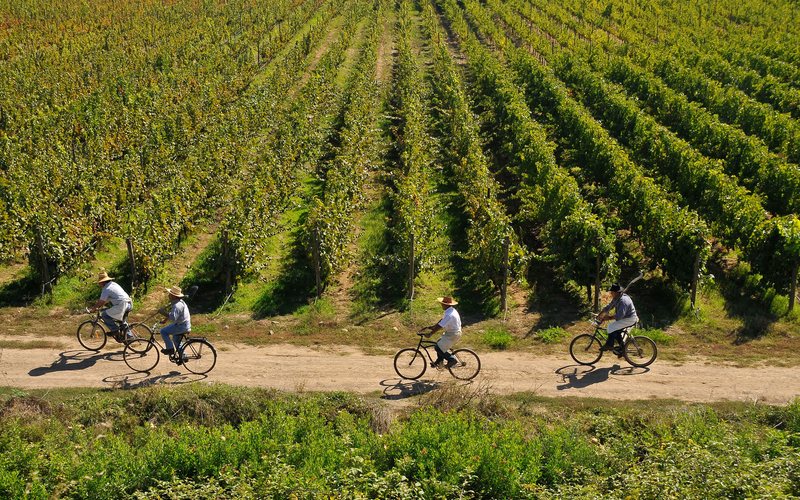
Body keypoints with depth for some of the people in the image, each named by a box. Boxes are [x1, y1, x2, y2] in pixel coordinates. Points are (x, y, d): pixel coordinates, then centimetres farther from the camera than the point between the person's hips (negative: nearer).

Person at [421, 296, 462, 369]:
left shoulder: (449, 315, -26)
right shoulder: (451, 310, 7)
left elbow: (440, 326, -26)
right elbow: (441, 321, 13)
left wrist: (430, 334, -20)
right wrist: (431, 327, 10)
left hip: (453, 335, -10)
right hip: (451, 333, 10)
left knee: (438, 348, -10)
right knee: (439, 343, 15)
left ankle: (452, 360, -2)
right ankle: (439, 361, 23)